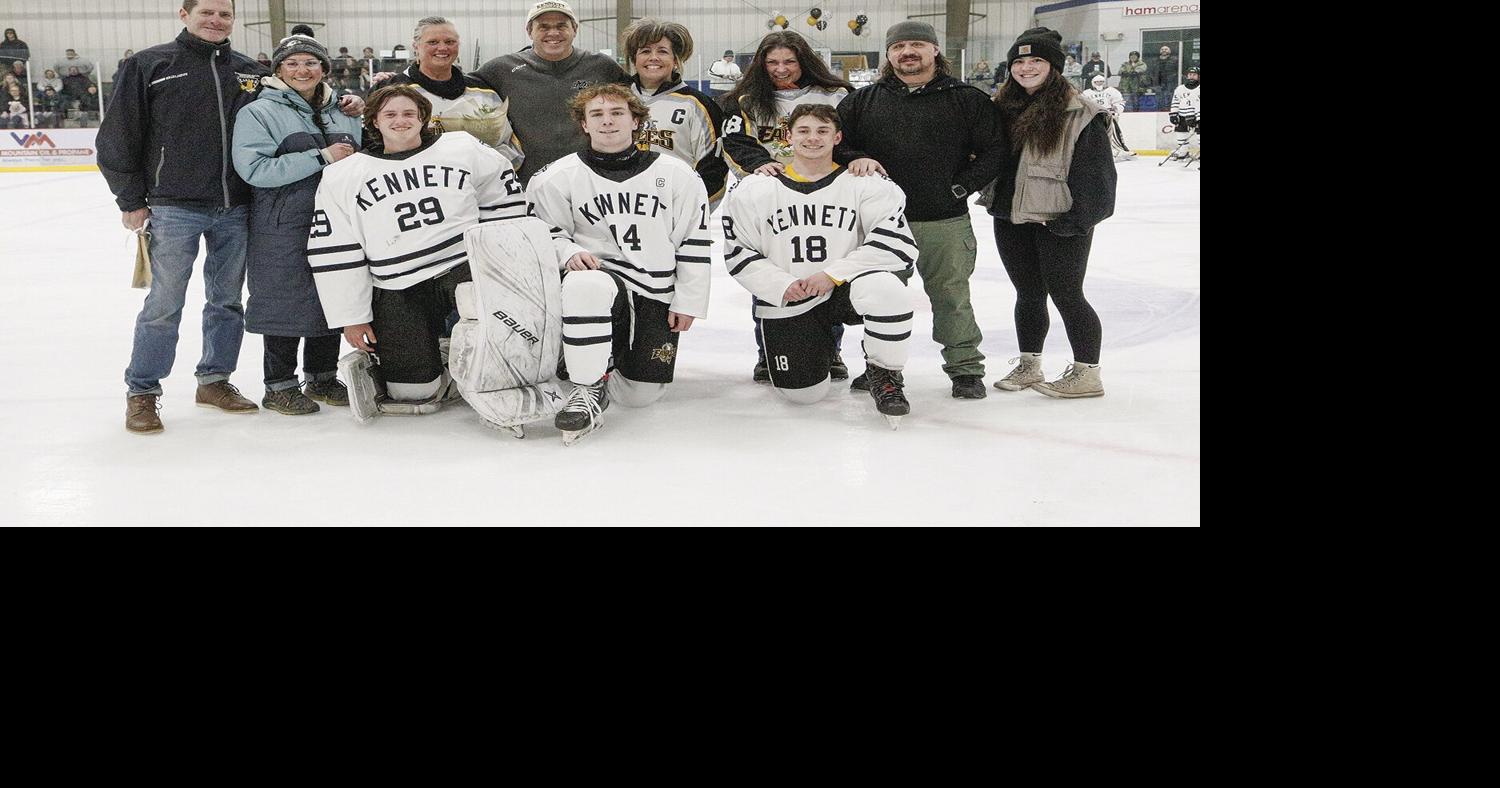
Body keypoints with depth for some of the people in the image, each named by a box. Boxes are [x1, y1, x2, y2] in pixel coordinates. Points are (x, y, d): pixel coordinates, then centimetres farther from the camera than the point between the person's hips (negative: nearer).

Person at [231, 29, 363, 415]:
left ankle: (323, 379, 25)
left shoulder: (342, 114, 13)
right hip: (284, 229, -6)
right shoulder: (259, 113, -5)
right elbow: (254, 169, -18)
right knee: (287, 304, -1)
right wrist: (321, 158, -19)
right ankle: (280, 386, 13)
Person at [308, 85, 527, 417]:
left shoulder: (464, 149, 4)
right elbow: (334, 253, 4)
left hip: (464, 264, 0)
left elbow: (502, 195, 13)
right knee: (414, 393, -6)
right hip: (398, 290, 0)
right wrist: (351, 317, 1)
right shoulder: (343, 177, 4)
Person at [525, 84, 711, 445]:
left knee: (643, 395, 0)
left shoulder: (677, 175, 0)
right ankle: (589, 387, -23)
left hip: (657, 296, 2)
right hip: (600, 275, -2)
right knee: (585, 285, -42)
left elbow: (695, 241, 4)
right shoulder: (558, 177, -2)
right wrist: (569, 252, -15)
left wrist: (688, 301, 1)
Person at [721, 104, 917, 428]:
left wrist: (833, 274, -20)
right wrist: (781, 285, -14)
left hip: (843, 290, -1)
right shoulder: (754, 191, 0)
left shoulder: (866, 184, -4)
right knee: (803, 393, -6)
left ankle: (884, 375, -10)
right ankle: (821, 343, 32)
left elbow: (897, 242, -14)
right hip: (786, 304, 2)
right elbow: (738, 253, 1)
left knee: (886, 289, -36)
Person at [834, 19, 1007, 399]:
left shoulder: (968, 100, 2)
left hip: (946, 222, -2)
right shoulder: (863, 101, 8)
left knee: (952, 297, 5)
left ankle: (965, 367, 19)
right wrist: (855, 159, -12)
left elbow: (994, 150, 0)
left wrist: (961, 186, -8)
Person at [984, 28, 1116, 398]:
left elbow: (1095, 173, -13)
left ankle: (1086, 373, 9)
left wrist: (1074, 219, -16)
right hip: (1011, 219, 6)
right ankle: (1028, 366, 28)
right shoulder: (1003, 108, 9)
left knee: (1065, 294, -1)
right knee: (1028, 294, 16)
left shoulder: (1079, 113, -11)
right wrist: (991, 197, 5)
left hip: (1058, 222, -6)